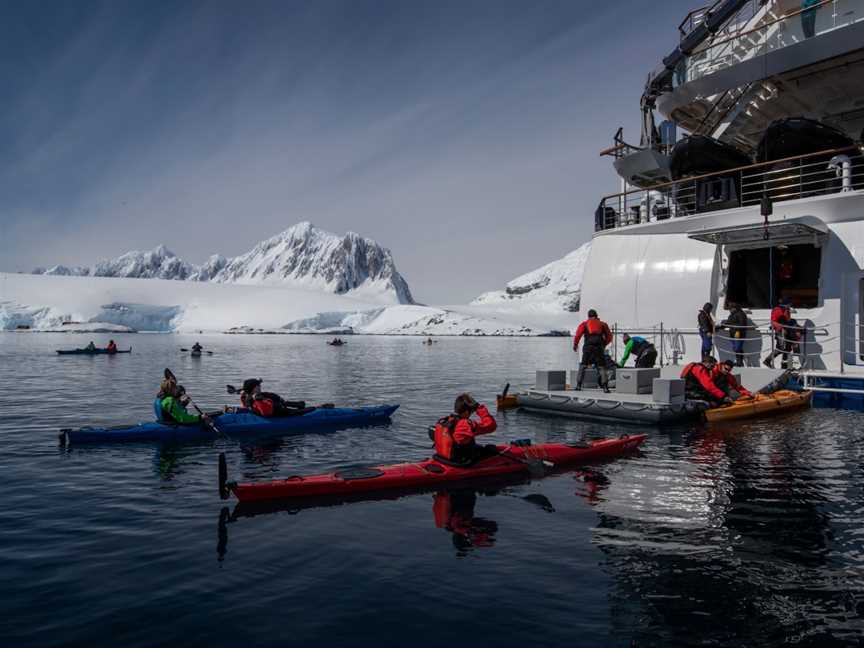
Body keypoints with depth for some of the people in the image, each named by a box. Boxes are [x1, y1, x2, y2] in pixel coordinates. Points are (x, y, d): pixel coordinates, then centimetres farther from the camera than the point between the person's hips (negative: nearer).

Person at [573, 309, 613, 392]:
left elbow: (578, 335, 2)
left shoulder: (585, 324, 14)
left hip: (588, 347, 0)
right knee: (601, 367, 3)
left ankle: (578, 385, 9)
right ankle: (605, 386, -10)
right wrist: (604, 344, 30)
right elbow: (609, 336, 17)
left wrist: (575, 345, 14)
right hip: (599, 347, 1)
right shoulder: (602, 324, 19)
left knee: (583, 365, 13)